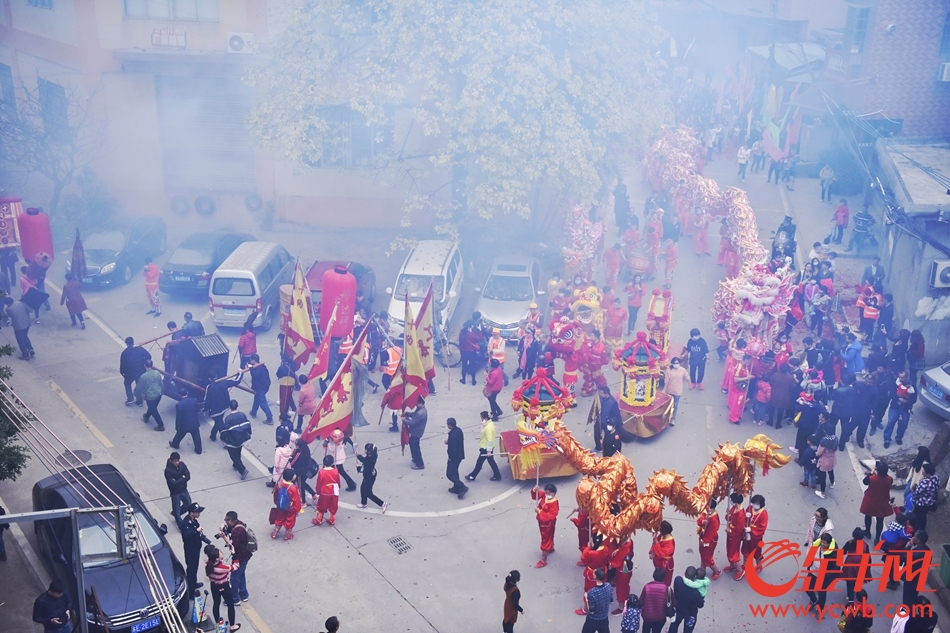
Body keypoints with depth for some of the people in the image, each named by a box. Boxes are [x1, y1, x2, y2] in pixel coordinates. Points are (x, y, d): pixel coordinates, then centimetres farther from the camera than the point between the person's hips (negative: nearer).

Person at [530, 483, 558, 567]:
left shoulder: (554, 503, -32)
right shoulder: (543, 495, -12)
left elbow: (551, 516, -35)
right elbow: (535, 496, -2)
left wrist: (540, 512, -35)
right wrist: (534, 490, -26)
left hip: (548, 524, -8)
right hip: (541, 522, 8)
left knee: (545, 540, 4)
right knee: (548, 537, 32)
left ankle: (543, 560, 14)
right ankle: (551, 548, 59)